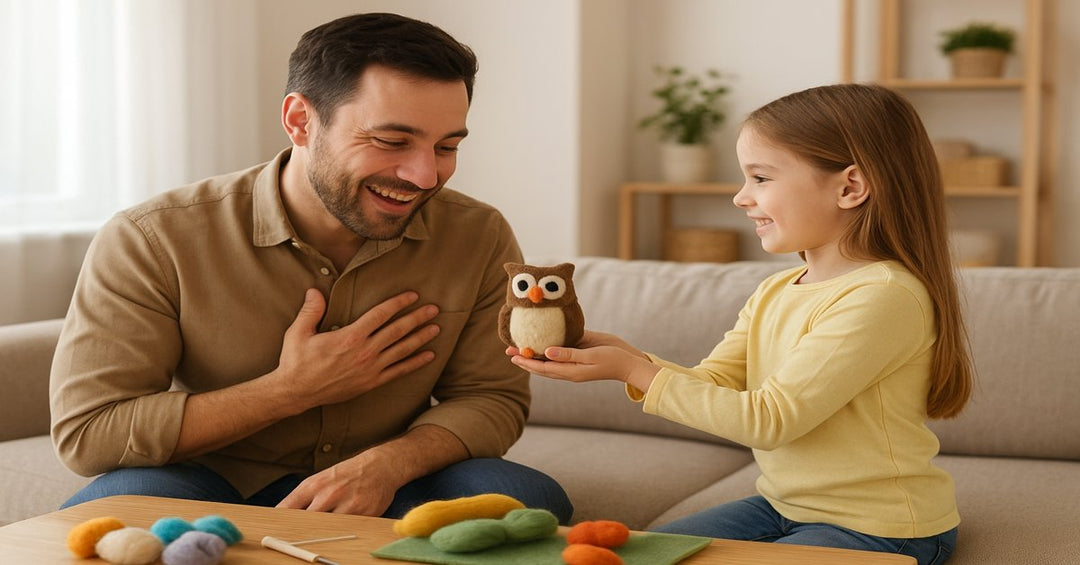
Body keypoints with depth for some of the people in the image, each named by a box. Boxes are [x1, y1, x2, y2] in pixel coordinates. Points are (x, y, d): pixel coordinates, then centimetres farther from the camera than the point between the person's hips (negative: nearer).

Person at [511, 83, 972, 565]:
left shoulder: (882, 297, -24)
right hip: (783, 506, 8)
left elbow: (767, 419, -24)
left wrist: (633, 370, -22)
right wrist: (612, 351, -14)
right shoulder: (774, 293, 6)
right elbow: (710, 384, 1)